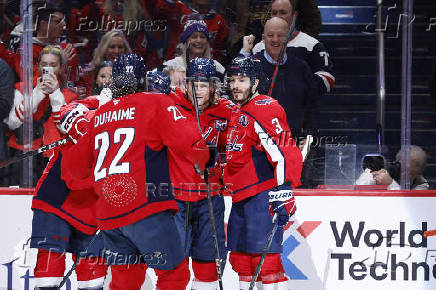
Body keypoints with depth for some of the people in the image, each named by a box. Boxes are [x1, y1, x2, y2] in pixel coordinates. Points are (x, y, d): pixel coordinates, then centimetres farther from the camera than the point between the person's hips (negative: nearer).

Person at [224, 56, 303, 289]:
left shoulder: (264, 109, -13)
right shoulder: (237, 112, 17)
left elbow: (284, 153, -21)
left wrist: (283, 196, -25)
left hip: (262, 195, -10)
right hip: (242, 196, 10)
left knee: (265, 257, -14)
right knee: (240, 258, 12)